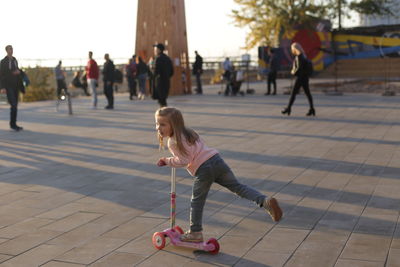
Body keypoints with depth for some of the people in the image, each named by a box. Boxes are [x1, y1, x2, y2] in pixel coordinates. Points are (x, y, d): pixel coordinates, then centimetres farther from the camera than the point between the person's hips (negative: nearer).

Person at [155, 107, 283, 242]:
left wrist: (167, 161, -1)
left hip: (203, 170, -7)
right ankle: (265, 201, -8)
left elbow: (184, 161, -13)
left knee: (197, 202, 9)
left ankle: (195, 233, 17)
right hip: (216, 159, 7)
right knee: (237, 186, 8)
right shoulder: (188, 132, 19)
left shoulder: (173, 142, -6)